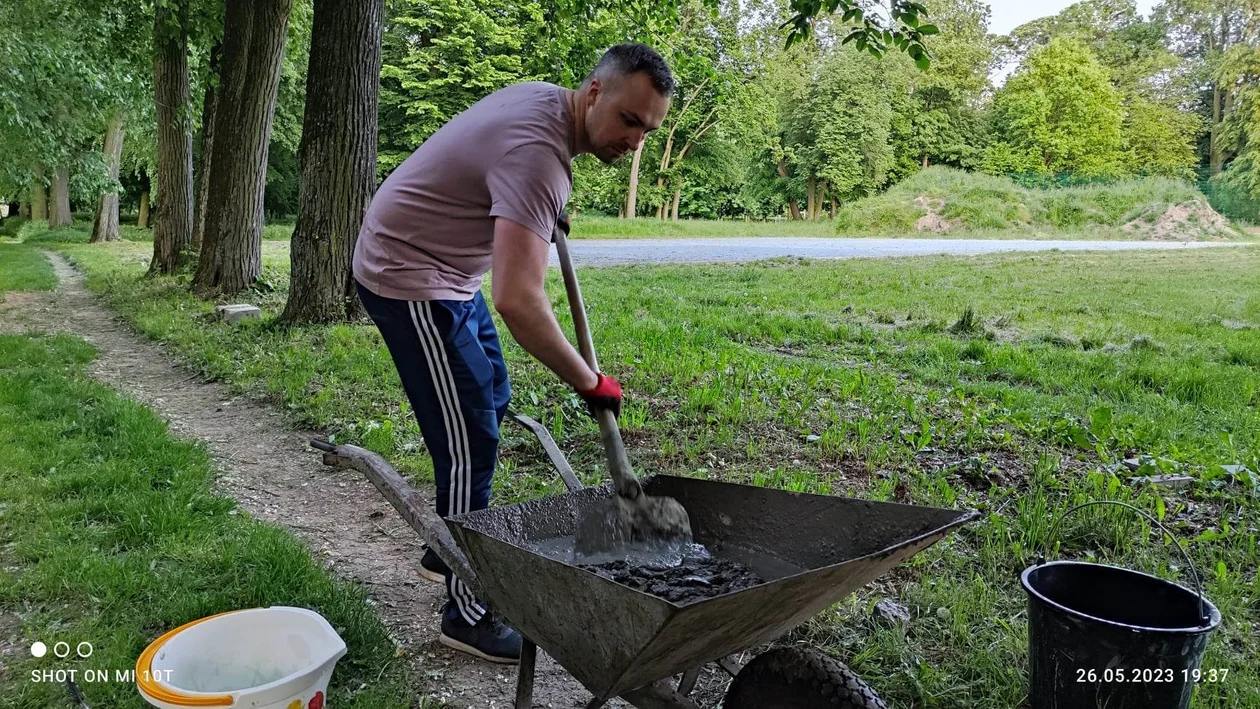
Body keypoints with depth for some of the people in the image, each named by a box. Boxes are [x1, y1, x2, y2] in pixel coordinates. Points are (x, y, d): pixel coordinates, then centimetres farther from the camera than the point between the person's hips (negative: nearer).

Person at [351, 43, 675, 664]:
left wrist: (545, 212, 23)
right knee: (469, 441, -9)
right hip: (409, 279, -10)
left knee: (491, 404, 17)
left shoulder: (544, 96, 1)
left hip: (447, 272, 10)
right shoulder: (537, 152, -30)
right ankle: (467, 613, 5)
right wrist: (589, 383, -28)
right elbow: (517, 301, -38)